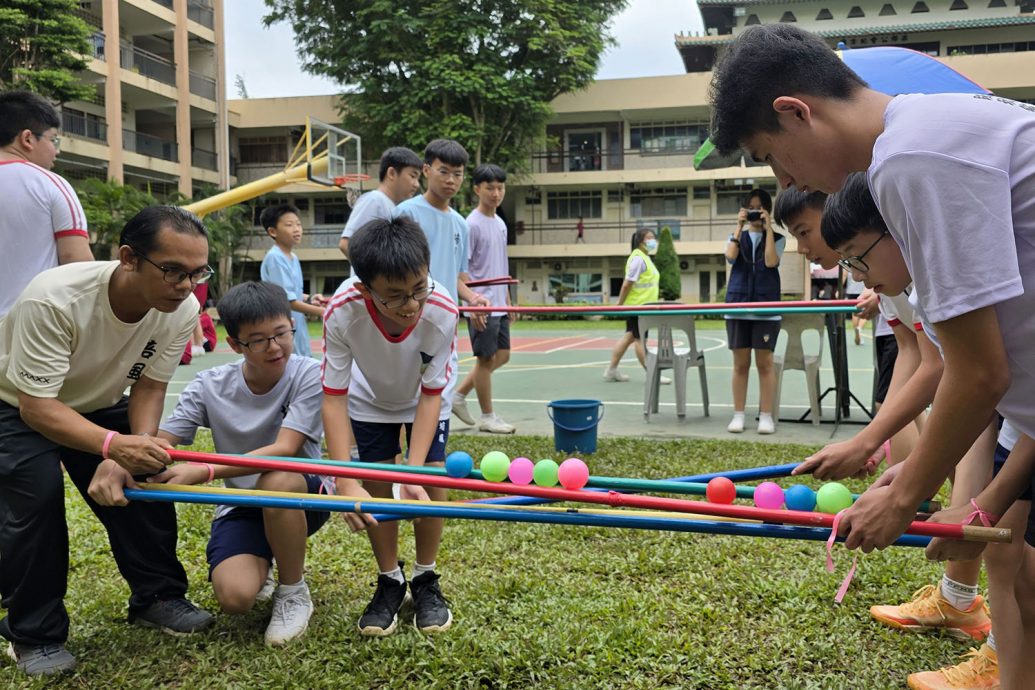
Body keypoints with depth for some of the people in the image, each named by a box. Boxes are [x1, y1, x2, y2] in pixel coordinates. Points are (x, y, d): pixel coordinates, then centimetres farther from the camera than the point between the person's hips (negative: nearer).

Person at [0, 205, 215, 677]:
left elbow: (149, 389, -14)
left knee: (145, 474, -10)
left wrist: (136, 448, -31)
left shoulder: (182, 310, -24)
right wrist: (111, 445, -54)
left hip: (98, 404, 4)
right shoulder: (53, 298, -40)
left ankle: (157, 595, 11)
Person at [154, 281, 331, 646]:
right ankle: (260, 566, 16)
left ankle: (293, 592, -12)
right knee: (235, 596, -26)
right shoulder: (210, 386, -9)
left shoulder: (308, 375, -18)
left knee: (276, 480, -38)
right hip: (241, 504, 2)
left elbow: (284, 450, -28)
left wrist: (204, 472, -38)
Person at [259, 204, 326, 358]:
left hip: (297, 327, 9)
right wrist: (319, 312, -16)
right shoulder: (274, 258, -16)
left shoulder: (293, 258, 11)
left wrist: (309, 299, 2)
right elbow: (287, 300, -19)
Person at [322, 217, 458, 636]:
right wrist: (345, 484, -38)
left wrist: (414, 471, -35)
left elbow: (431, 394, -27)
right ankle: (389, 581, 17)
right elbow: (334, 398, -31)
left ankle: (426, 578, 13)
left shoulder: (442, 311, -39)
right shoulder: (342, 312, -39)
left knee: (430, 479, -9)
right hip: (370, 400, 1)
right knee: (375, 481, -4)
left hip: (425, 398, 0)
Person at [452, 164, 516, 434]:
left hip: (499, 305, 9)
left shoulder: (500, 224, 13)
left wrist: (508, 300, 19)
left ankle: (459, 395, 23)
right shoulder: (472, 224, -12)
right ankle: (487, 417, 12)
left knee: (502, 355, 12)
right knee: (486, 358, 0)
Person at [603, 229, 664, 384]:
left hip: (641, 305, 10)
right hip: (637, 305, -10)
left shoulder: (644, 258, 15)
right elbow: (627, 284, -20)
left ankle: (611, 371, 19)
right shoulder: (638, 259, -16)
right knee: (640, 339, -3)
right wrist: (619, 305, -20)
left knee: (630, 336, 13)